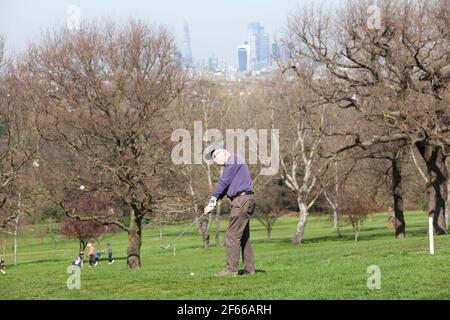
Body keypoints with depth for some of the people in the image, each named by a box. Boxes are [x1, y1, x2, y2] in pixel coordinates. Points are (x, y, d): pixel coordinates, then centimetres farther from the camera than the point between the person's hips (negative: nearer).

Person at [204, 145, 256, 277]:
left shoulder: (233, 160, -6)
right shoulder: (230, 166, 24)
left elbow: (223, 183, -12)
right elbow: (225, 187, 15)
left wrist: (212, 201, -11)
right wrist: (213, 204, 2)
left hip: (242, 200, -10)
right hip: (244, 201, 10)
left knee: (232, 236, -10)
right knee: (244, 236, 12)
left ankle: (232, 269, -11)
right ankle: (249, 268, 13)